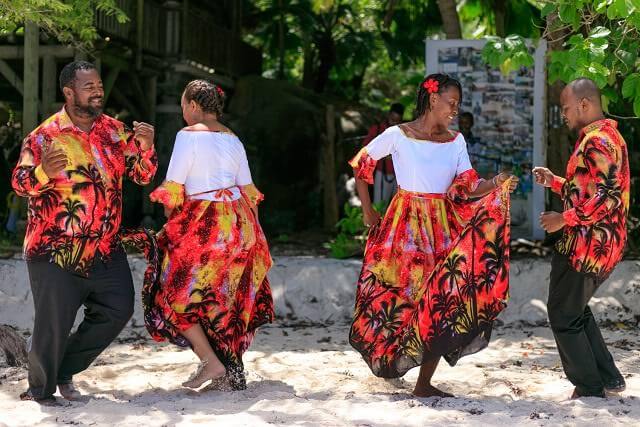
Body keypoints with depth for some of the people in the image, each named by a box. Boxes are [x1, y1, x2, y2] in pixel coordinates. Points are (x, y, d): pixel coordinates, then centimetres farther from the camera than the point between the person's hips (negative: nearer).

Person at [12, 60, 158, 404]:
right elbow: (20, 183, -12)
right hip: (55, 249, -5)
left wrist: (145, 148, -13)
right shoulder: (45, 135, -9)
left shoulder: (115, 132, 6)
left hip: (105, 248, 5)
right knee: (53, 323, -2)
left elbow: (142, 175, 8)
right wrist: (44, 172, -34)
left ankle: (65, 371, 22)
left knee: (118, 310, 4)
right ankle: (41, 390, 21)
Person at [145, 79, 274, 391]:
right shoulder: (233, 139, 12)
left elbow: (172, 187, -10)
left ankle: (211, 362, -6)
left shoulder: (188, 135, -8)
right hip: (239, 225, 7)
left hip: (202, 224, -7)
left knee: (177, 296, 4)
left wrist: (173, 223, 5)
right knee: (227, 300, 13)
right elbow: (248, 189, 13)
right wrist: (244, 227, 21)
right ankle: (231, 374, 14)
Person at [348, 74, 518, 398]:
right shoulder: (397, 135, -3)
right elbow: (361, 164, 6)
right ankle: (388, 359, 17)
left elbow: (466, 188, 0)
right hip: (405, 226, -3)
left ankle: (424, 383, 3)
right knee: (396, 296, -5)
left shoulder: (456, 141, 9)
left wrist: (496, 185, -18)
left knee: (442, 301, -3)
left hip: (444, 229, 3)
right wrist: (367, 210, 6)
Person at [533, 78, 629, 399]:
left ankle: (590, 386, 8)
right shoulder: (607, 136, 16)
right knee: (576, 310, 21)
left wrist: (563, 219, -18)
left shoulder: (596, 140, -18)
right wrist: (554, 182, 16)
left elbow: (606, 198, -26)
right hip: (600, 246, 10)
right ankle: (608, 377, 21)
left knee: (563, 314, 2)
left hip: (586, 247, -10)